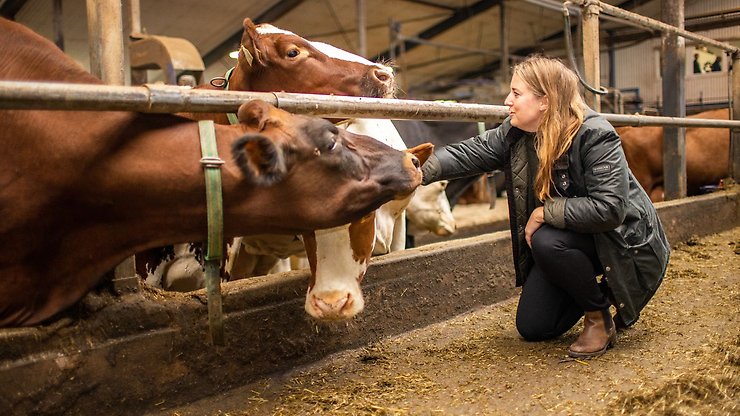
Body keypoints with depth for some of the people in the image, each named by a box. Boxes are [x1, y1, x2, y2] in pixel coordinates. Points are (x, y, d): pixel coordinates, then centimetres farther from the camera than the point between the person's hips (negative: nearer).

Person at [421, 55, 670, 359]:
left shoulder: (595, 136, -26)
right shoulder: (515, 134, -7)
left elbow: (608, 209, -33)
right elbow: (468, 154, -16)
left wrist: (545, 211, -28)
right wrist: (419, 171, -30)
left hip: (624, 240, -6)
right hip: (570, 236, 7)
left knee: (548, 243, -36)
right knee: (532, 328, 2)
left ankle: (600, 319, -10)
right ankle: (593, 291, 28)